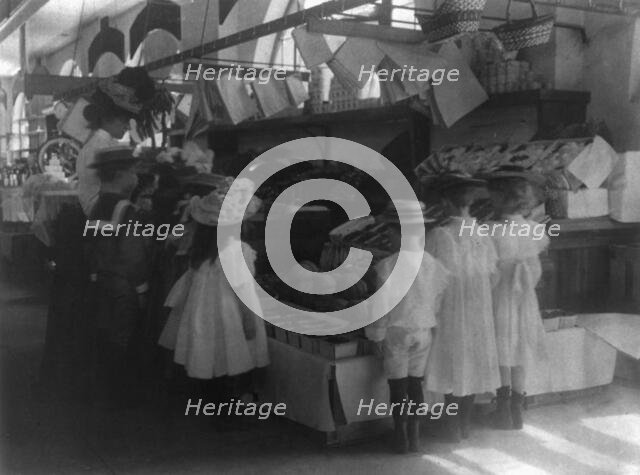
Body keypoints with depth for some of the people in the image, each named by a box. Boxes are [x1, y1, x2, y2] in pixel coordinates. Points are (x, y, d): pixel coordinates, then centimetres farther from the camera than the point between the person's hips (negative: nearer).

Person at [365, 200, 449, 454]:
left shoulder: (387, 266, -18)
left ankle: (401, 438, 14)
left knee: (397, 384, 7)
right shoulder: (432, 263, -5)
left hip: (396, 331, -4)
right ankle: (415, 437, 20)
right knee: (415, 381, 14)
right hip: (423, 330, 4)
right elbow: (439, 297, 3)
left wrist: (377, 334, -2)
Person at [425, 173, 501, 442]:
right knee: (472, 365, 15)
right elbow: (491, 274, 2)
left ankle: (453, 429, 13)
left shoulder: (438, 235, -16)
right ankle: (465, 424, 26)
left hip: (450, 309, -3)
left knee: (453, 367, 6)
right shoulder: (483, 233, -4)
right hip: (479, 309, 4)